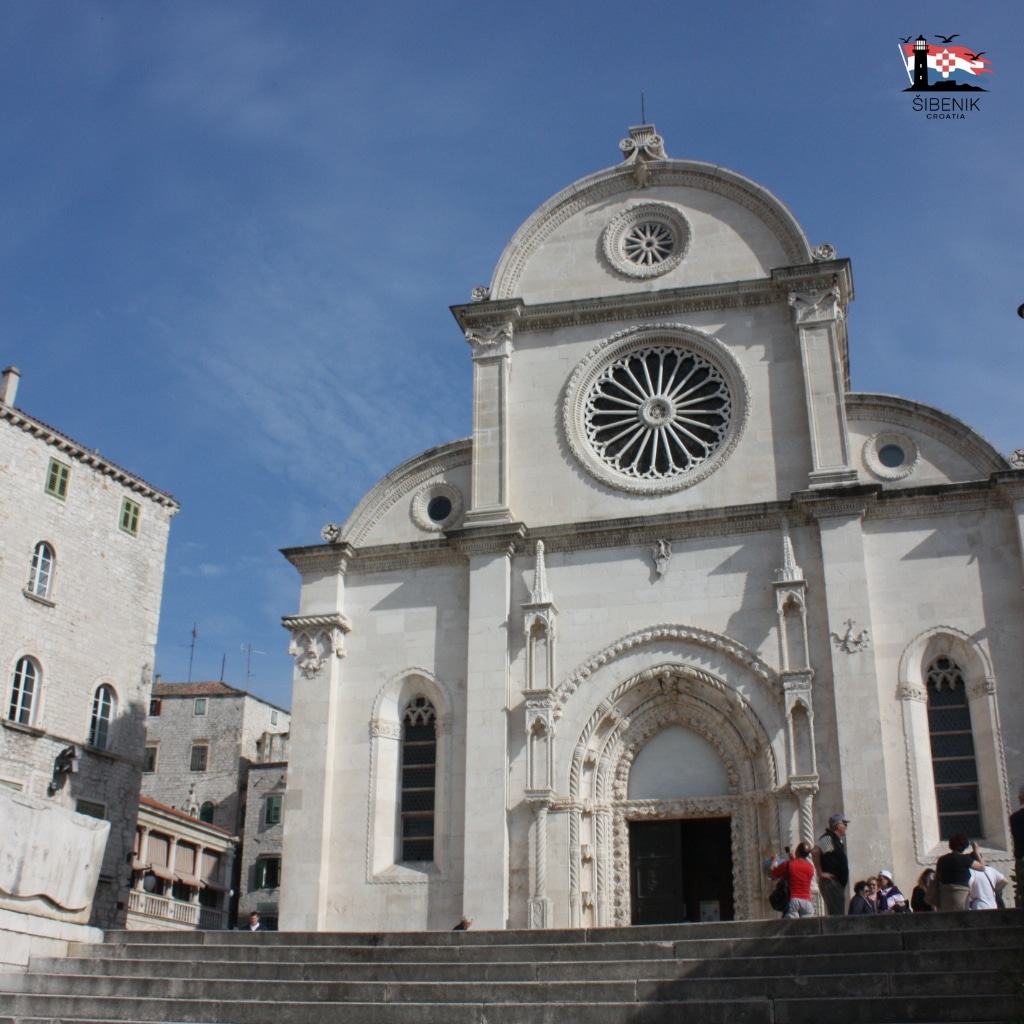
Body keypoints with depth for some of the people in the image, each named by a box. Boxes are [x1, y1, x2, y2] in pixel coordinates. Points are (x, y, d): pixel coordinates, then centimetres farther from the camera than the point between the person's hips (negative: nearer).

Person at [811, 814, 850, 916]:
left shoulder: (837, 840, 19)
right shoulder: (828, 838, -11)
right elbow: (815, 851, -26)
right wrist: (820, 873, -21)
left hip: (838, 882, 10)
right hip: (830, 881, -10)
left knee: (839, 915, 9)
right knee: (836, 915, -14)